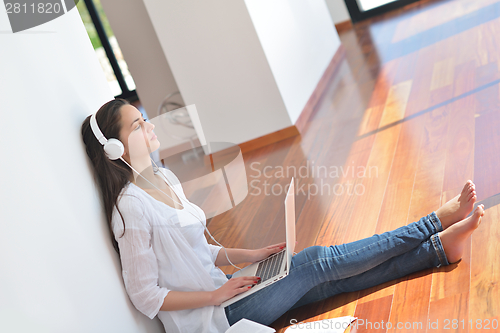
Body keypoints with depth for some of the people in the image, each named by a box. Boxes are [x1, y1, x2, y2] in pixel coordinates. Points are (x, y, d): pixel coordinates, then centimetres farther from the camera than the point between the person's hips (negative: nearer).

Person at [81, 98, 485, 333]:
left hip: (219, 290, 8)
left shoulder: (164, 178, 7)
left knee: (331, 276, -5)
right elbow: (146, 296, -19)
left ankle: (440, 247, 0)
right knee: (318, 261, -12)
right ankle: (438, 222, -3)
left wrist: (249, 255, 6)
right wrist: (216, 294, -18)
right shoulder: (130, 208, -21)